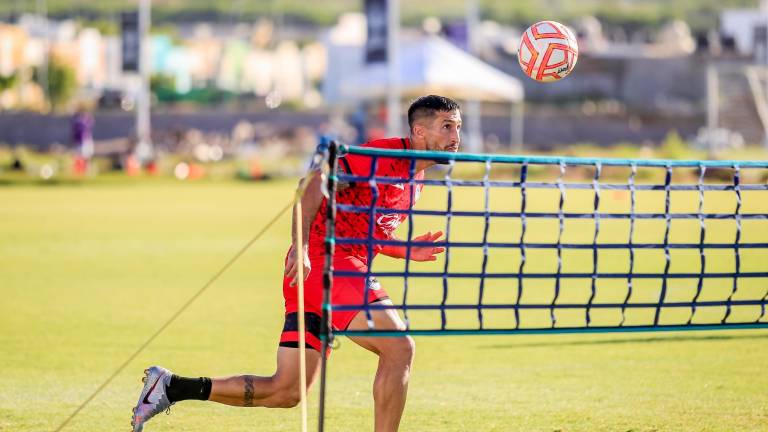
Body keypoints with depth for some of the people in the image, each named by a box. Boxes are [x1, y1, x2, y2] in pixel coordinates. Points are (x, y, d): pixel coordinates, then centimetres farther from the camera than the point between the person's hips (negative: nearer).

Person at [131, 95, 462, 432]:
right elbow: (316, 182, -20)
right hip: (325, 263, -10)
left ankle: (170, 386, 11)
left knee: (285, 393, 6)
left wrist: (405, 252, 12)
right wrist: (301, 245, -31)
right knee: (400, 348, -15)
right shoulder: (386, 155, -10)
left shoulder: (415, 178, 20)